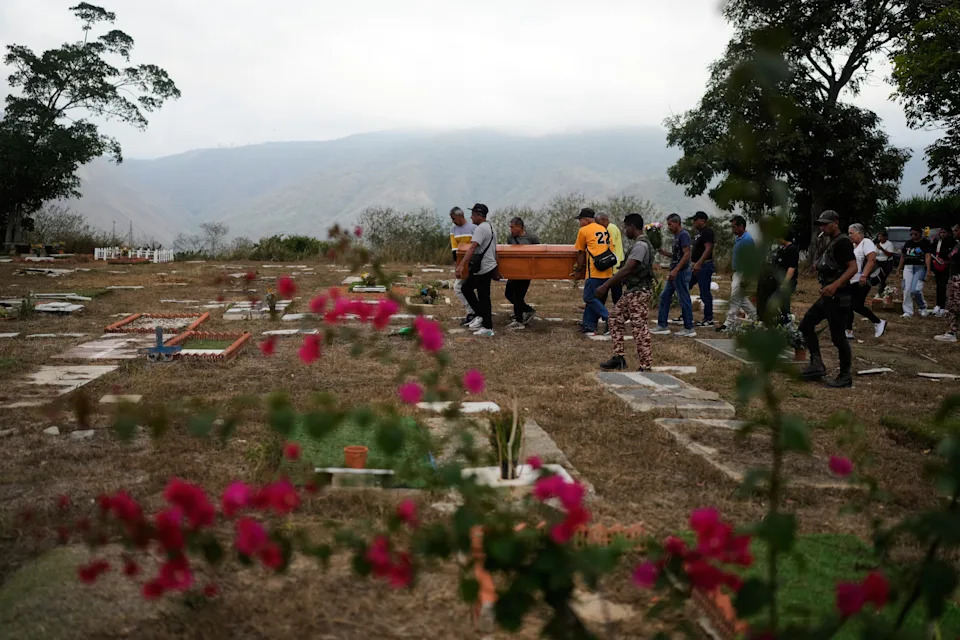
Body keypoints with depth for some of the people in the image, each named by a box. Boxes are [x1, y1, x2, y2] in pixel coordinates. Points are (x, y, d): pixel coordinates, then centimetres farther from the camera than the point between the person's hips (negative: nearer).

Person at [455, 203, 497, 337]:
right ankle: (481, 315, 17)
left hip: (483, 269, -10)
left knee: (483, 298, -4)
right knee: (466, 288, 17)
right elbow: (494, 250, 22)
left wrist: (461, 265, -34)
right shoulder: (491, 228, 15)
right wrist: (496, 270, 28)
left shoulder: (480, 229, -17)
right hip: (490, 266, 10)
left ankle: (487, 328, 1)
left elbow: (472, 248, -29)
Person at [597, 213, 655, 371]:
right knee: (616, 319, 13)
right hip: (632, 291, 10)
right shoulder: (640, 244, 15)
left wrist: (606, 285, -22)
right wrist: (610, 284, 20)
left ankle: (646, 365, 0)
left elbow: (626, 270, -24)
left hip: (639, 292, -10)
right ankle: (619, 358, 16)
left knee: (639, 327, -6)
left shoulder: (640, 245, -17)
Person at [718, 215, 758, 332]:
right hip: (737, 273, 10)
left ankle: (730, 324, -2)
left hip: (743, 274, -10)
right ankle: (755, 316, 24)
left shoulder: (747, 240, -18)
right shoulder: (738, 238, 13)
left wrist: (745, 278, -24)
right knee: (741, 298, 14)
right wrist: (733, 277, 20)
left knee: (735, 297, -6)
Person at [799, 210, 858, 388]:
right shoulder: (830, 243, 16)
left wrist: (835, 285, -32)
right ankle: (817, 365, 11)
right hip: (827, 296, 10)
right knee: (806, 325, 10)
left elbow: (853, 267, -22)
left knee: (838, 336, -4)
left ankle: (845, 376, 6)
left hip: (838, 297, -10)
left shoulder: (843, 242, -13)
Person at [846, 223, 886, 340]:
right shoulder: (853, 245, 18)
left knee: (857, 306, -12)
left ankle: (879, 323, 5)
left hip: (861, 282, -9)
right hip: (851, 281, 9)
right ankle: (849, 332, 8)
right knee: (849, 306, 4)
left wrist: (864, 275, -30)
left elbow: (871, 260, -21)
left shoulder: (866, 243, -10)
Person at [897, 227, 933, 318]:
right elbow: (903, 256, 22)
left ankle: (923, 307, 11)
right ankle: (908, 312, 5)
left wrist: (928, 270, -22)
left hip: (920, 268, -5)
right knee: (907, 290, -2)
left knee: (915, 290, -15)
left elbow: (927, 256, -12)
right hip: (908, 267, 5)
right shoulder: (908, 243, 15)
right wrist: (899, 268, 21)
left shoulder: (925, 242, -2)